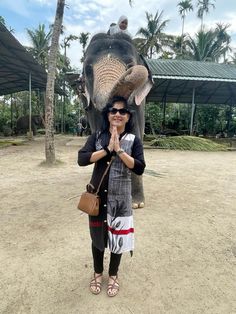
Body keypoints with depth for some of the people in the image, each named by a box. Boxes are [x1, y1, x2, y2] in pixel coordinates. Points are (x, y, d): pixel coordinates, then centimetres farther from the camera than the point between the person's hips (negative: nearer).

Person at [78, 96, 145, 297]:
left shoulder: (134, 141, -4)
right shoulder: (97, 137, -1)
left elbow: (139, 168, -14)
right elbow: (81, 159, -13)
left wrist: (119, 150, -22)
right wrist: (107, 149, -21)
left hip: (120, 197, -1)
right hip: (97, 195, 1)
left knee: (117, 237, 13)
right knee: (97, 235, 17)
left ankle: (113, 275, 41)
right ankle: (98, 273, 44)